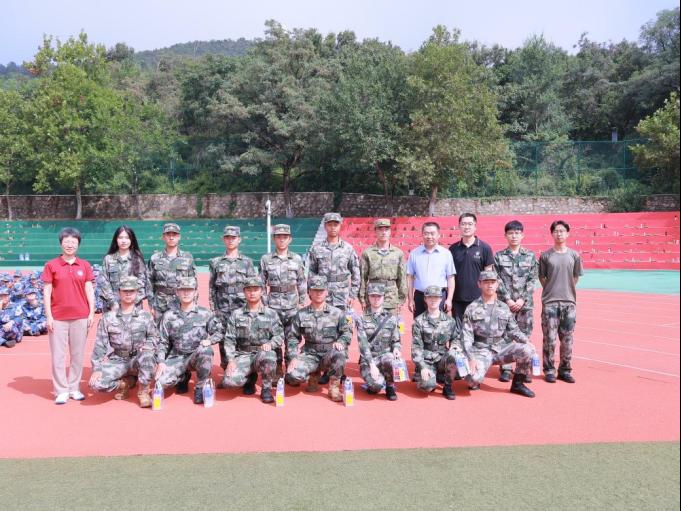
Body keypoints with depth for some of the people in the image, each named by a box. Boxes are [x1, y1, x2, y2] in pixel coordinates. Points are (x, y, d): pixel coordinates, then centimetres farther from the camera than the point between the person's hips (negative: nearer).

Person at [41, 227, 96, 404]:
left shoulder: (85, 265, 6)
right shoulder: (51, 265, 1)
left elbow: (89, 290, 7)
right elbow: (47, 292, 0)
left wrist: (92, 313, 1)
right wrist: (48, 316, -5)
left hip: (81, 317, 2)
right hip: (58, 318, -1)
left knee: (78, 354, 7)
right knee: (58, 355, 2)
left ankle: (74, 388, 19)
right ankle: (61, 391, 12)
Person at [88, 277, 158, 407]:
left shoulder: (145, 316, 2)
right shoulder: (108, 317, 2)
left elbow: (154, 336, 9)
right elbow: (100, 345, 0)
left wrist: (148, 345, -16)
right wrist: (97, 369, -9)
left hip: (137, 360, -1)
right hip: (116, 361, 1)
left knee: (147, 356, -36)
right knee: (96, 383, -24)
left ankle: (143, 392, -14)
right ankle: (127, 383, 7)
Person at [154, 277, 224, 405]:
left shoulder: (205, 313, 1)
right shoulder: (169, 315, 4)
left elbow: (219, 332, 4)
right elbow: (162, 342, 6)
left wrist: (209, 340, -17)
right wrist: (161, 362, -6)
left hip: (198, 356, -1)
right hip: (176, 357, 2)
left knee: (205, 350, -36)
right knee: (162, 380, -24)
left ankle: (200, 387, -13)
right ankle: (183, 375, 14)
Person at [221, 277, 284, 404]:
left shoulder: (271, 314, 5)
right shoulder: (236, 315, 7)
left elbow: (279, 336, 1)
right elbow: (229, 339, 3)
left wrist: (270, 344, -21)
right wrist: (231, 360, -10)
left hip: (263, 353, -1)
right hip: (243, 355, 1)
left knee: (268, 356, -39)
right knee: (229, 380, -25)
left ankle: (266, 389, -9)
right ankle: (250, 378, 13)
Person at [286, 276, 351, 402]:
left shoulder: (337, 313, 3)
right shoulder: (301, 314, 5)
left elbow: (347, 333, 5)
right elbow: (292, 337, 6)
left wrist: (340, 342, -17)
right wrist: (293, 357, -7)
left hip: (330, 355, -1)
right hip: (310, 355, 2)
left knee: (339, 354, -37)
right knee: (292, 375, -26)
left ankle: (334, 388, -12)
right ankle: (313, 375, 11)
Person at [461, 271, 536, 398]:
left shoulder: (504, 308, 11)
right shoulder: (472, 309, -1)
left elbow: (513, 330, 11)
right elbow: (467, 337, -6)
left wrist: (526, 341, -10)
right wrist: (471, 358, -18)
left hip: (502, 348, 4)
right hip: (481, 350, -3)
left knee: (527, 350, -22)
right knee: (474, 378, -30)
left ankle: (517, 384, 1)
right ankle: (474, 382, 11)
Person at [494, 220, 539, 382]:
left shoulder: (530, 256, 6)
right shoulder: (499, 256, 3)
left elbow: (532, 280, 2)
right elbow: (497, 281, -1)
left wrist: (522, 299, -8)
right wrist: (508, 300, -10)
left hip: (525, 303, 1)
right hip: (505, 303, -1)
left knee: (524, 337, 5)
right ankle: (505, 369, 10)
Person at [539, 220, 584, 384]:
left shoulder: (574, 255, 5)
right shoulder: (545, 255, 1)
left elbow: (576, 277, 11)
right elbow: (542, 277, 6)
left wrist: (567, 291, 7)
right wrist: (551, 291, 2)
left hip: (569, 302, 2)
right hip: (550, 302, -2)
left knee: (567, 339, 6)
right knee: (549, 338, -1)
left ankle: (565, 370, 17)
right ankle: (549, 370, 10)